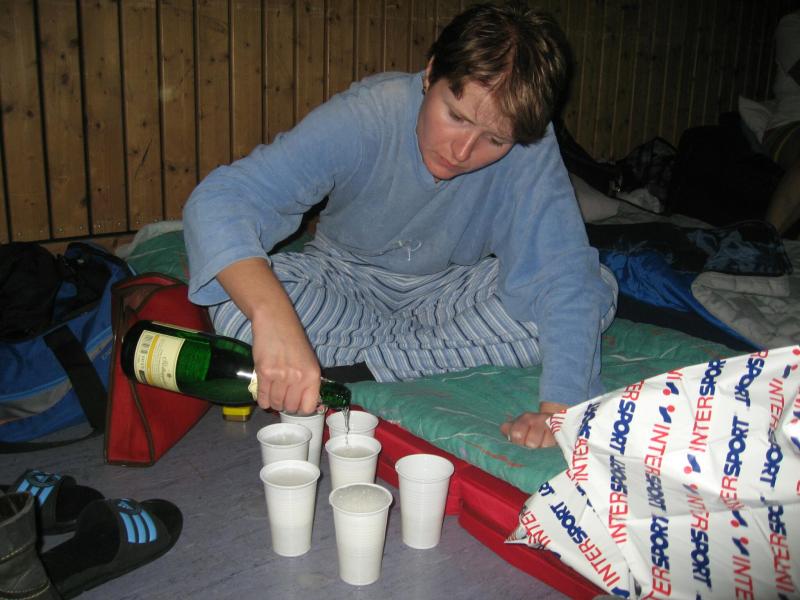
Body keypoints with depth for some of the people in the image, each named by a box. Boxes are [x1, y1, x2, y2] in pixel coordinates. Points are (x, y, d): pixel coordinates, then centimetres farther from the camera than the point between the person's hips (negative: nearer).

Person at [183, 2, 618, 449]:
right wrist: (274, 318, -56)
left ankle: (355, 366, -21)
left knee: (597, 290, -22)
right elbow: (218, 200, -37)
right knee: (235, 305, -30)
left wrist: (558, 404, -44)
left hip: (448, 291, 2)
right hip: (346, 277, -1)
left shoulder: (531, 147, -23)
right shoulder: (363, 116, -28)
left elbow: (565, 271, -29)